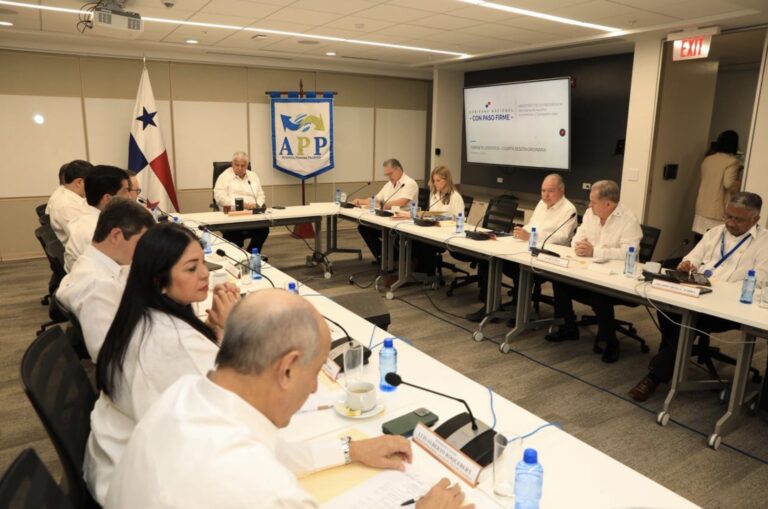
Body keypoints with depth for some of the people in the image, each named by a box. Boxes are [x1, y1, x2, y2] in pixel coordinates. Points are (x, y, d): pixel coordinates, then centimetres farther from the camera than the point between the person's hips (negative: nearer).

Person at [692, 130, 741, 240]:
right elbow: (729, 184, -19)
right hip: (718, 212, -6)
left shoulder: (707, 159, 10)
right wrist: (741, 184, -2)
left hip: (702, 208, 6)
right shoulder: (732, 161, -9)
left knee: (700, 243, 9)